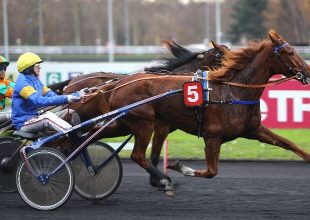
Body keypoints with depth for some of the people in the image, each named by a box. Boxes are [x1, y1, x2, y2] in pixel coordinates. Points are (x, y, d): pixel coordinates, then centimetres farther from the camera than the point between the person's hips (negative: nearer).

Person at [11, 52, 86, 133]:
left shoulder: (35, 81, 13)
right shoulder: (22, 83, -15)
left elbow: (52, 96, 6)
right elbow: (39, 101, -28)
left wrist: (77, 95, -4)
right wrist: (65, 99, -32)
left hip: (33, 118, 9)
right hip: (23, 123, -9)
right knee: (48, 117, -34)